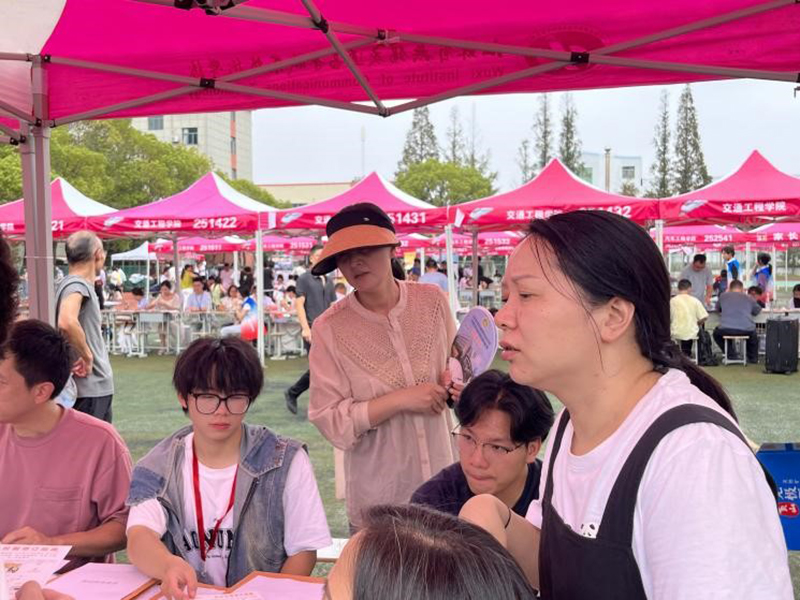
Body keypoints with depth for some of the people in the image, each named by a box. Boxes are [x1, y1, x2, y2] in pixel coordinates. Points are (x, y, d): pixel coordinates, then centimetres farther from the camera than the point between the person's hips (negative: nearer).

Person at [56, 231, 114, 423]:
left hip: (99, 385, 10)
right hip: (88, 388, -10)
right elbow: (67, 322, -35)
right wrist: (86, 356, -22)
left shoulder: (83, 285, 14)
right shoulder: (77, 285, -16)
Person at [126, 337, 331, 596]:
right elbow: (139, 538, -15)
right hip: (185, 595, 1)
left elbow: (302, 552, -1)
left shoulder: (287, 462, -3)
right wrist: (170, 565, -36)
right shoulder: (157, 468, 1)